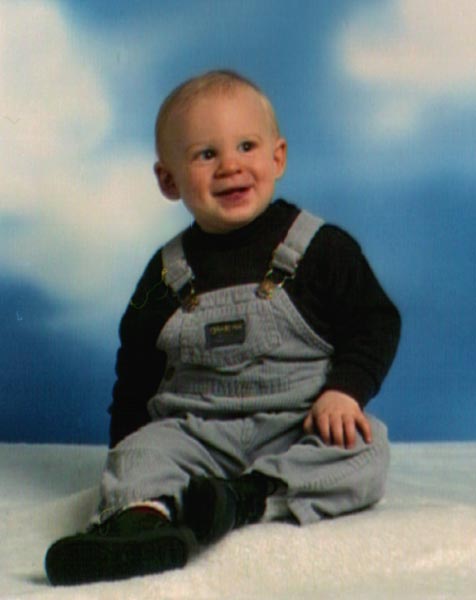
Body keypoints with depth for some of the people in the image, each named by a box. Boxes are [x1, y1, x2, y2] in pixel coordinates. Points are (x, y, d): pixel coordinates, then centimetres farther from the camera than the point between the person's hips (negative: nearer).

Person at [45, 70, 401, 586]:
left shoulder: (322, 248, 1)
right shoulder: (167, 273, 10)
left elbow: (375, 322, 2)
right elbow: (136, 370, 17)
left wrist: (345, 390, -14)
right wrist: (126, 444, 11)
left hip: (306, 426, -1)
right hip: (197, 429, 2)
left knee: (364, 454, -29)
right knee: (142, 454, -25)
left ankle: (245, 499, -41)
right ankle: (142, 518, -54)